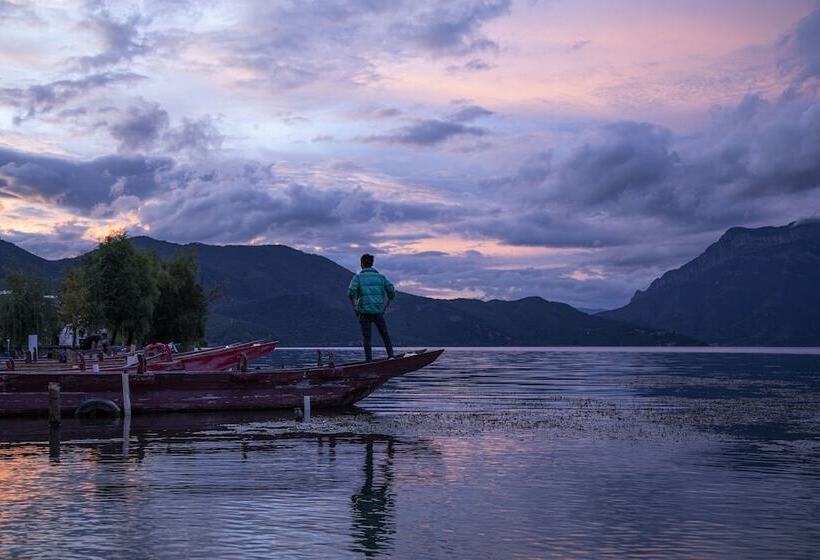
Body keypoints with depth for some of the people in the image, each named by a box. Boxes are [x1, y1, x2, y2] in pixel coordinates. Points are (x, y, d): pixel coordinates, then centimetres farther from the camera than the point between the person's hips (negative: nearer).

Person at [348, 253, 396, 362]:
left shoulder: (358, 277, 1)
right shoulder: (380, 277, 8)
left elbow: (351, 293, -14)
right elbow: (392, 293, 4)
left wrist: (355, 308, -3)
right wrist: (385, 307, 12)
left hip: (364, 312, -2)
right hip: (379, 312, 2)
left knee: (366, 337, 4)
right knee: (385, 335, 13)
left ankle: (369, 361, 1)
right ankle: (391, 356, 5)